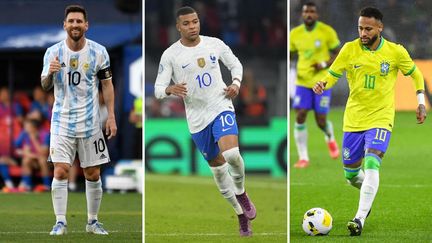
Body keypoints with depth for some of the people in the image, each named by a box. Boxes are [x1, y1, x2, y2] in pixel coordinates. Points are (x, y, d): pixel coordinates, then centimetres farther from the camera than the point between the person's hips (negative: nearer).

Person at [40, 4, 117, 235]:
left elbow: (107, 85, 5)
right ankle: (60, 222, -4)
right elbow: (45, 86, 4)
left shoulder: (98, 52, -2)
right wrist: (50, 73, -19)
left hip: (90, 121, 1)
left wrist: (111, 116, 0)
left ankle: (93, 221, 19)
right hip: (62, 120, -1)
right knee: (60, 172, -11)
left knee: (93, 175, 5)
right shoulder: (53, 52, -3)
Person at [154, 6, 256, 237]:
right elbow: (158, 89, -8)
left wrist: (236, 83, -5)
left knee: (232, 154, -26)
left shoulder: (215, 44, -1)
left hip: (222, 107, -1)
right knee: (218, 168, 9)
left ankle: (241, 193, 3)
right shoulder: (170, 55, -7)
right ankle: (241, 214, 26)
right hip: (197, 117, 1)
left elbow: (235, 64, 15)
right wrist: (171, 90, -31)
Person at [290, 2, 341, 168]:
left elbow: (338, 54, -1)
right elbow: (290, 54, 13)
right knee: (300, 117, -10)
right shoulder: (295, 34, 0)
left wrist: (325, 64, -18)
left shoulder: (327, 32, -8)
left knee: (321, 121, 0)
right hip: (302, 82, 2)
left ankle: (330, 138, 37)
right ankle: (303, 157, -2)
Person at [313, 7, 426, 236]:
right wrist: (322, 84, -19)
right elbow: (332, 74, 3)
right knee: (351, 174, 11)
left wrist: (421, 102, 5)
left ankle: (360, 219, -26)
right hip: (353, 120, 3)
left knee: (371, 166, -24)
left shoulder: (396, 52, -6)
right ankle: (368, 192, 47)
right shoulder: (350, 49, -5)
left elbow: (415, 73, 11)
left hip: (380, 119, -3)